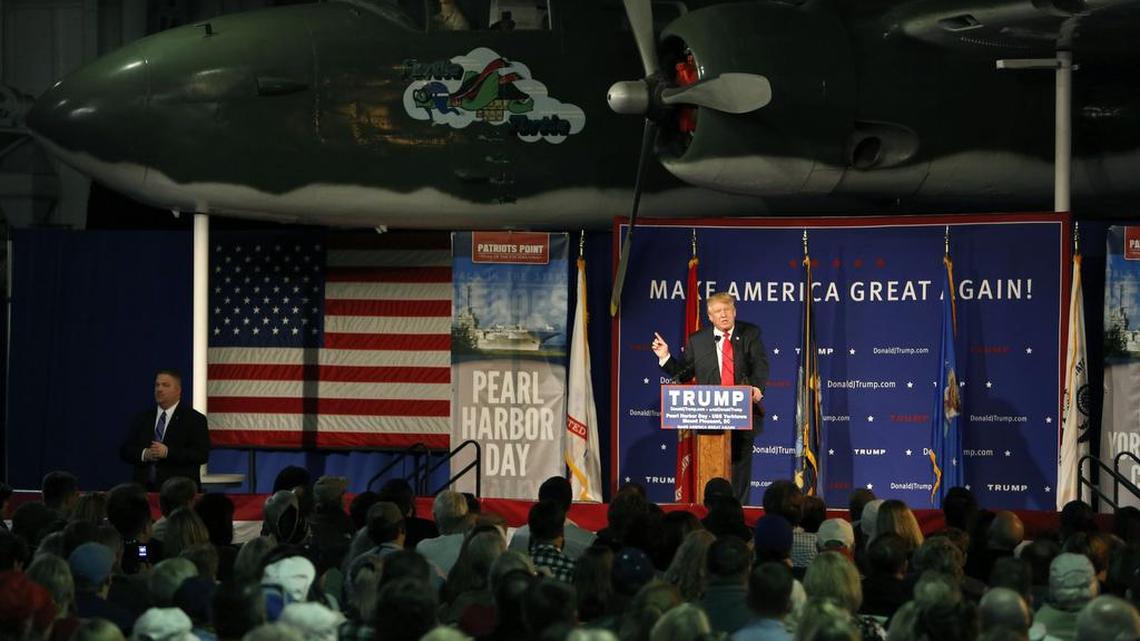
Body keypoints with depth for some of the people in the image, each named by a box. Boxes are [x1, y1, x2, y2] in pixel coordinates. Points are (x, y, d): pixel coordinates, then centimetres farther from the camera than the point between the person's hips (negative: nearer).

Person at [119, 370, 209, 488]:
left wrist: (168, 452, -19)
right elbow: (125, 451, 11)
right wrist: (144, 454, -10)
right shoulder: (142, 418, 15)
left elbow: (202, 454, -10)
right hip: (146, 489, 3)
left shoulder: (194, 419, 1)